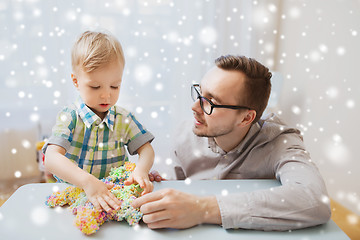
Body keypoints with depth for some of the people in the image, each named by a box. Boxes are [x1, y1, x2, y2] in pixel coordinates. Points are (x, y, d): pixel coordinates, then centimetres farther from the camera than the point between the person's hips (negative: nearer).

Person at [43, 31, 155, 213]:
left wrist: (141, 171, -23)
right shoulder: (69, 117, -9)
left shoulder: (125, 119, 2)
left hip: (115, 195, 4)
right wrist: (88, 181, -38)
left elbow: (146, 150, 2)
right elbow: (51, 158, -21)